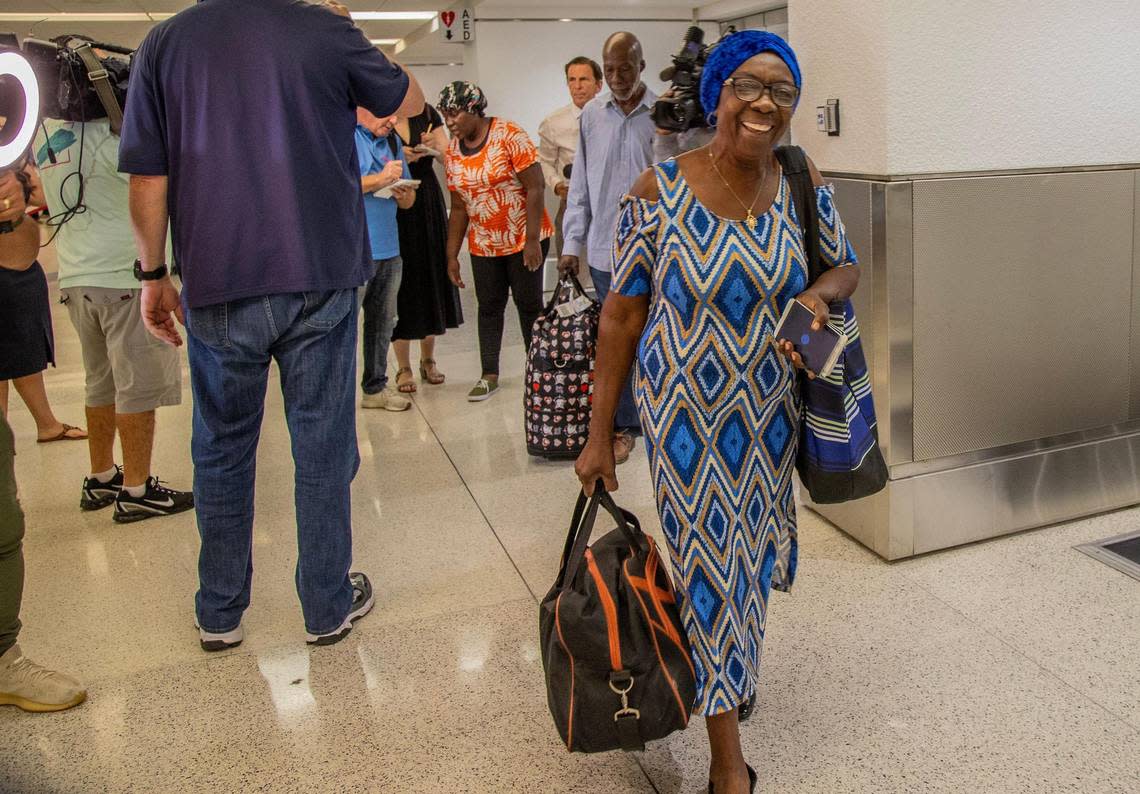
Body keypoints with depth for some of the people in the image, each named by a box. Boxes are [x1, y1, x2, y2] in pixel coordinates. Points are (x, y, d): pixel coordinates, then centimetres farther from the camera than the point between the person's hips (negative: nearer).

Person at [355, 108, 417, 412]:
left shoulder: (392, 141, 17)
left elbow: (409, 199, 21)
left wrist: (404, 194, -3)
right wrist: (379, 180, -17)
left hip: (388, 249, 7)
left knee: (383, 322, 13)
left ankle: (375, 387, 25)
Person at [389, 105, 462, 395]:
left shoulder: (426, 113, 5)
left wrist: (436, 147, -18)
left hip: (429, 206, 3)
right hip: (394, 210, -3)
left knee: (432, 277, 6)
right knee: (400, 284, 0)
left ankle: (428, 360, 22)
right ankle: (403, 367, 11)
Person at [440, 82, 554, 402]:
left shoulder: (508, 135, -14)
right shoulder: (453, 150, 3)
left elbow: (535, 187, -16)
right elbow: (458, 207, 8)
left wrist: (532, 240, -20)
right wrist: (452, 255, 6)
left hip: (524, 239, -5)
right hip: (483, 244, 5)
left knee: (529, 304, 2)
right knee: (489, 306, 9)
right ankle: (489, 375, 18)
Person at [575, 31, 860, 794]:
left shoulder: (802, 187, -3)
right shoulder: (658, 193, -13)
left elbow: (848, 266, 12)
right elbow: (623, 313, -10)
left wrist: (818, 292, -14)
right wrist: (600, 434, -8)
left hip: (771, 410, 4)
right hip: (688, 413, -3)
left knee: (752, 554, 19)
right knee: (709, 567, 4)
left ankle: (731, 670, 51)